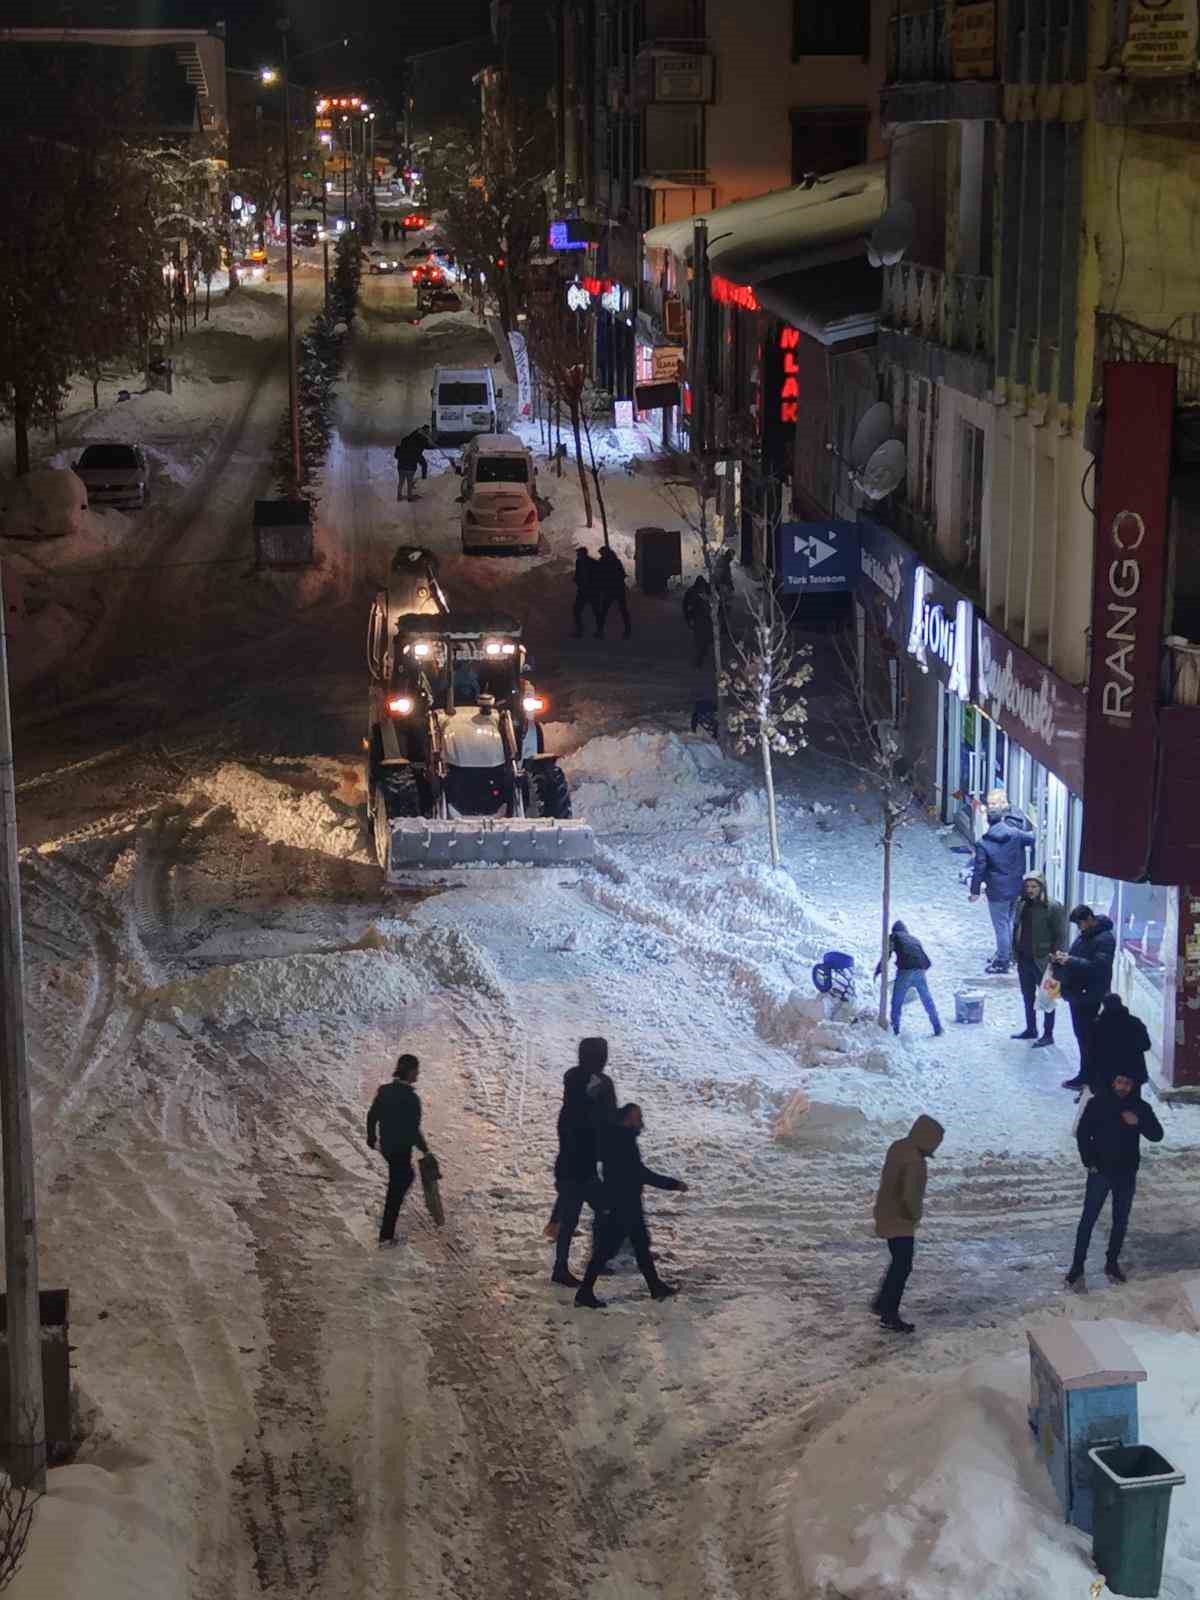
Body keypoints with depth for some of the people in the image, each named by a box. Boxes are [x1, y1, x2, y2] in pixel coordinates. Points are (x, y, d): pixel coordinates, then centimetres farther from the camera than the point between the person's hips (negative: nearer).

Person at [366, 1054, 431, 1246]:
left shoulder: (384, 1090, -3)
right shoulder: (412, 1098, -24)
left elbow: (371, 1116, 8)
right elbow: (414, 1129, -23)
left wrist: (371, 1138, 24)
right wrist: (424, 1149, -9)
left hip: (385, 1147, 7)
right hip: (401, 1150, -7)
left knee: (406, 1176, 30)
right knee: (396, 1190, 6)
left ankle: (389, 1214, 37)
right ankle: (385, 1236, 12)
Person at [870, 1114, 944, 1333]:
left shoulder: (898, 1147, 2)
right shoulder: (915, 1161, -27)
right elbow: (910, 1196, -32)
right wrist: (915, 1215, -12)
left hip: (888, 1215, 9)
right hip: (900, 1220, -9)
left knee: (898, 1263, 23)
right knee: (902, 1267, 2)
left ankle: (882, 1303, 33)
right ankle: (889, 1316, 8)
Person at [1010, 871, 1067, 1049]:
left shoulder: (1053, 908, -15)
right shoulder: (1022, 905, 4)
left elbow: (1060, 936, -13)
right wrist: (1016, 953, 10)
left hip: (1042, 961, -7)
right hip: (1024, 959, 7)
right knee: (1028, 996, 18)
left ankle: (1048, 1034, 10)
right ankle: (1031, 1029, 32)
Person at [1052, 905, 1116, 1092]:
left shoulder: (1105, 938, -14)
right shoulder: (1084, 936, 14)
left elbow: (1098, 965, -24)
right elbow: (1077, 960, 23)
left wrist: (1070, 961, -26)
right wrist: (1061, 959, 2)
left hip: (1091, 997, -9)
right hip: (1077, 994, 9)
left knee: (1087, 1037, -5)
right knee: (1082, 1035, 14)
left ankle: (1085, 1078, 1)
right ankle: (1085, 1075, 23)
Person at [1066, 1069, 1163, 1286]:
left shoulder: (1140, 1107, -5)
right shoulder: (1097, 1103, -11)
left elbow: (1157, 1135, -8)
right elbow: (1082, 1133, -4)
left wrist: (1139, 1122, -25)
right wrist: (1089, 1163, -8)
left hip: (1127, 1174, 2)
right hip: (1100, 1172, -2)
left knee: (1121, 1221, 13)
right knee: (1088, 1219, 4)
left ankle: (1112, 1262, 30)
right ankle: (1077, 1265, 14)